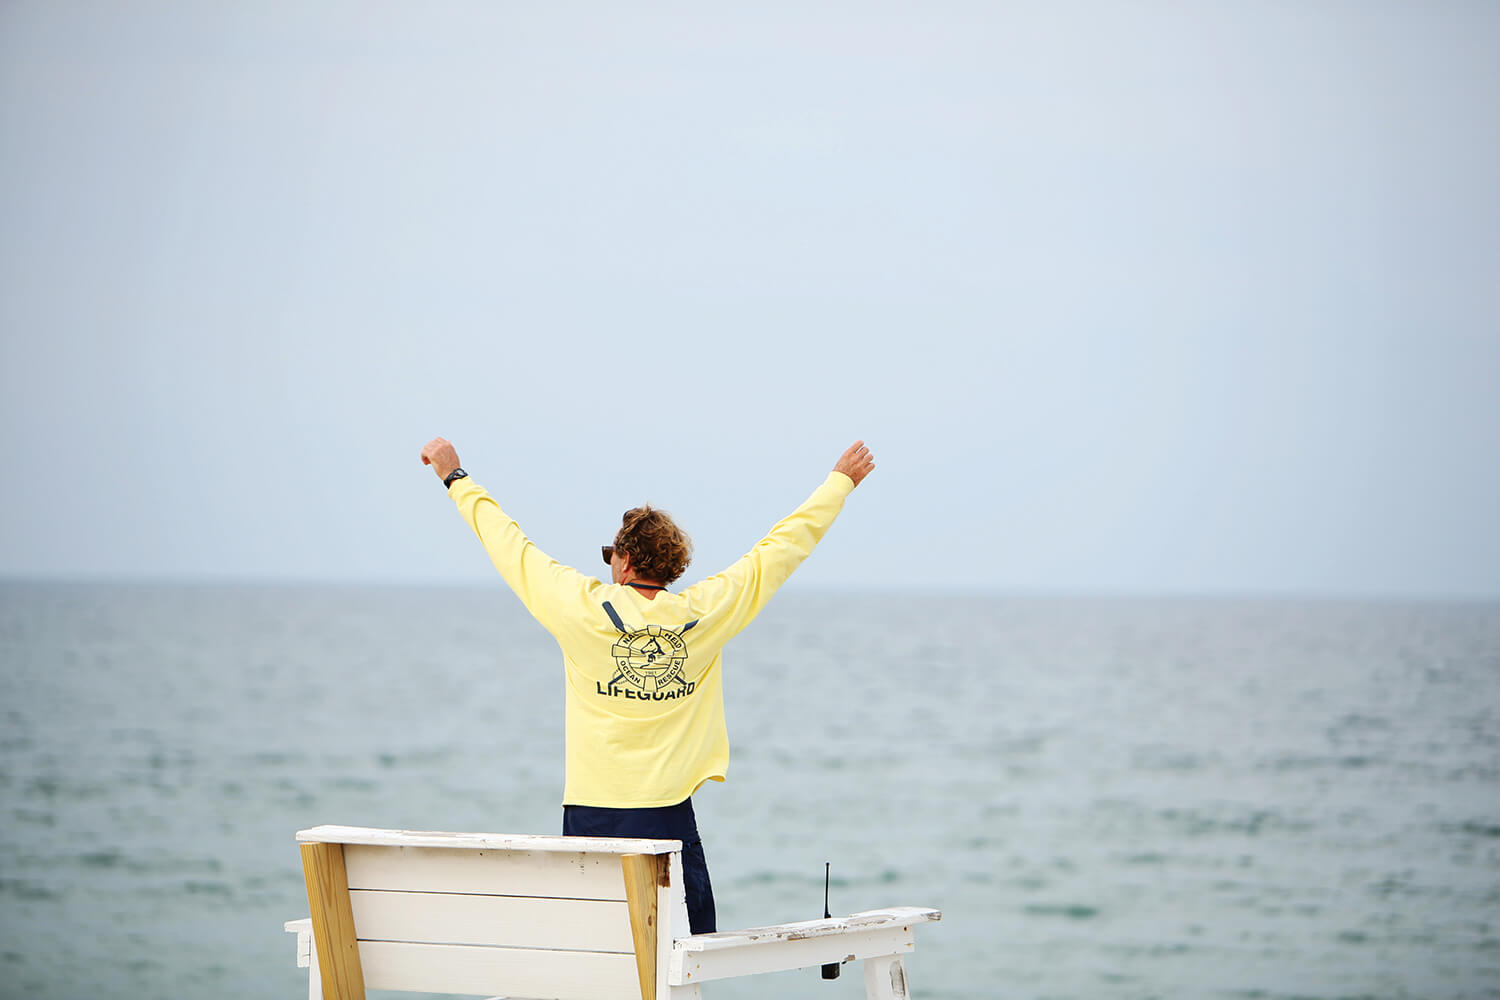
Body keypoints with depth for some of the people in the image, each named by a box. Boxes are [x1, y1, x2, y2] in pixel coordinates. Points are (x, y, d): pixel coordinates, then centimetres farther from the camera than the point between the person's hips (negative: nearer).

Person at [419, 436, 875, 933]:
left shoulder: (581, 609, -3)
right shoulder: (706, 613, 0)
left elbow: (509, 544, 11)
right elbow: (781, 547, 12)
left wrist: (456, 478, 25)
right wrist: (841, 480, 26)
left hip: (591, 814, 0)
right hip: (669, 814, 0)